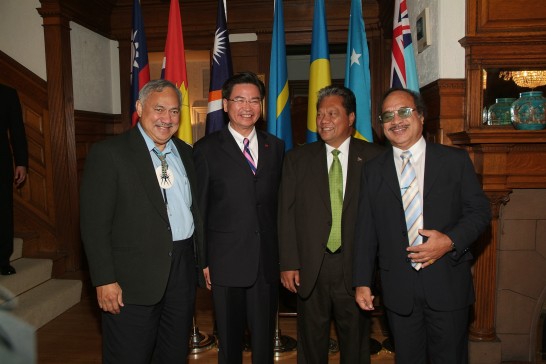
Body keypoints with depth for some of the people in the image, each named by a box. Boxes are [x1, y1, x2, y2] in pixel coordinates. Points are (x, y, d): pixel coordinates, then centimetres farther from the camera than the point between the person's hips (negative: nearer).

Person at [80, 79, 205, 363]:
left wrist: (203, 260, 9)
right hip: (133, 279, -5)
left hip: (183, 272, 6)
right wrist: (104, 280, -14)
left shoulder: (186, 153, 10)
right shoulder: (109, 153, -8)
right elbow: (94, 224, -11)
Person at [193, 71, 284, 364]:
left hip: (268, 262, 3)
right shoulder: (207, 149, -3)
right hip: (226, 263, -2)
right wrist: (201, 260, -4)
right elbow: (199, 209, -2)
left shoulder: (275, 147, 7)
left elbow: (279, 201, 7)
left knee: (264, 340, 15)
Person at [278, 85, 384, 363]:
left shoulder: (374, 157, 1)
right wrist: (288, 263, -4)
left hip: (356, 267, -1)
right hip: (310, 268, 1)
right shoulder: (298, 158, 4)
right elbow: (286, 213, 1)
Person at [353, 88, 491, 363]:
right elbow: (365, 230, 3)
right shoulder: (373, 171, 4)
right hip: (398, 287, 1)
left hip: (447, 282, -1)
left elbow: (480, 210, 2)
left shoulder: (455, 160, 1)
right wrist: (362, 281, 0)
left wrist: (450, 241, -16)